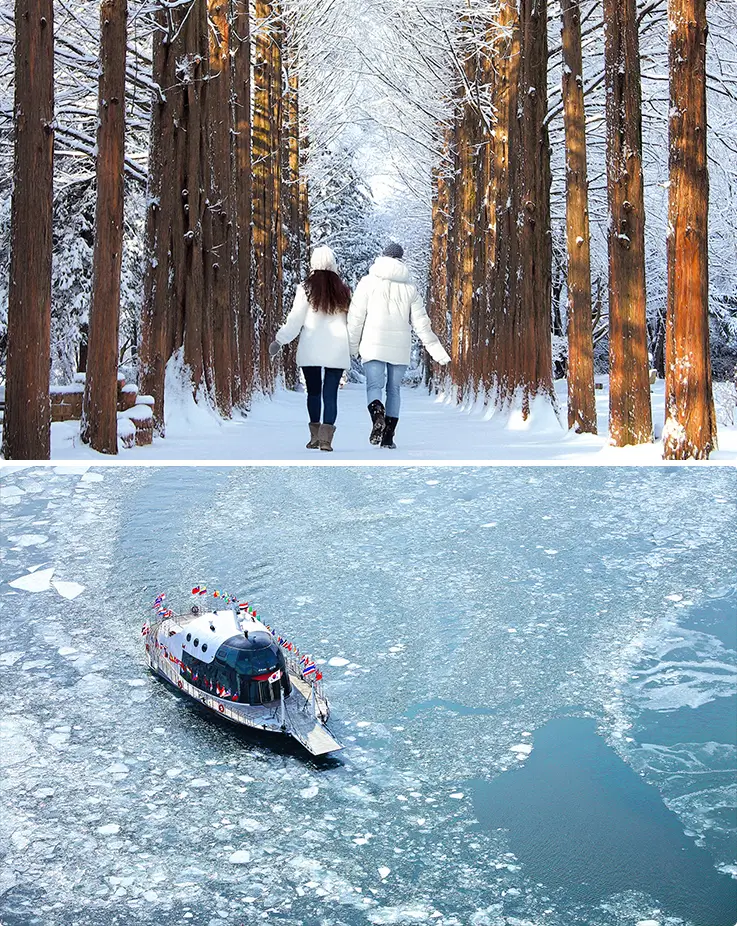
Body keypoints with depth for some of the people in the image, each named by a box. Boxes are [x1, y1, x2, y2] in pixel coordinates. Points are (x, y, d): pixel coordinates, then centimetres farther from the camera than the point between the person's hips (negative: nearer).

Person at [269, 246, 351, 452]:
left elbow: (295, 319, -6)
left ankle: (315, 436, 15)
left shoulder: (306, 288, -4)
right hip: (337, 350, 1)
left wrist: (279, 341, 1)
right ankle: (326, 437, -12)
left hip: (311, 350, -1)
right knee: (331, 393, -1)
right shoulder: (343, 290, 4)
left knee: (313, 391, 13)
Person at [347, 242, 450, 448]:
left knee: (374, 385, -4)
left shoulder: (369, 282, 2)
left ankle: (378, 416, -35)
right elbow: (421, 323, 6)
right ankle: (388, 436, 8)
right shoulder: (410, 288, 8)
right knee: (394, 389, 10)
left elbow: (356, 317, -1)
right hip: (400, 347, 2)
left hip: (374, 345, -2)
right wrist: (438, 352, 9)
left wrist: (351, 346, 6)